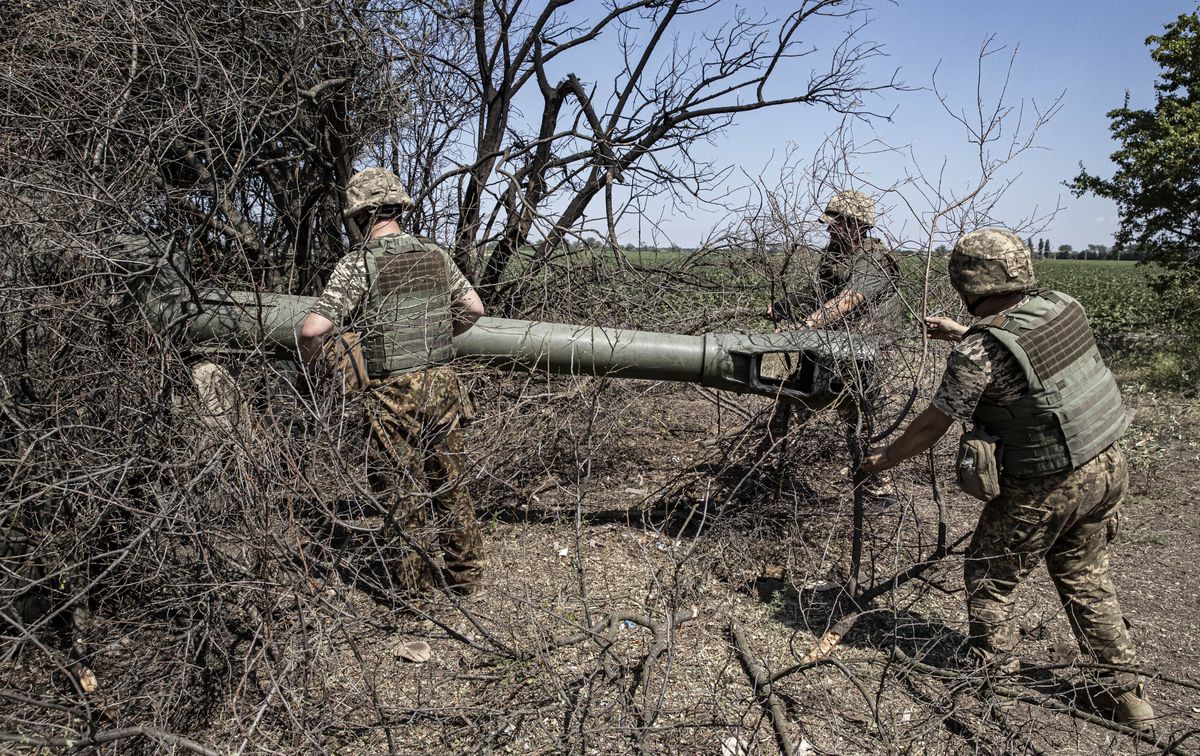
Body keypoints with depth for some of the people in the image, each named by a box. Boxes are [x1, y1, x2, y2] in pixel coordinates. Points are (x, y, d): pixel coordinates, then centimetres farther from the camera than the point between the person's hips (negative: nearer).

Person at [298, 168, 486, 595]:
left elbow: (313, 328, -16)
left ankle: (411, 581, 22)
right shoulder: (435, 256, 6)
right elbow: (474, 308, 13)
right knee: (449, 483, 17)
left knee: (402, 489, 9)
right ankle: (463, 573, 29)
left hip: (393, 392, -5)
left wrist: (312, 360, 5)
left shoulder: (357, 264, -10)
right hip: (441, 382, 5)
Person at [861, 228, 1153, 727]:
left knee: (989, 577, 13)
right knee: (1086, 577, 23)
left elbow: (932, 426, -13)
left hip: (1045, 488, -7)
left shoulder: (978, 352, -22)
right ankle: (1123, 692, 30)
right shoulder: (1059, 305, -2)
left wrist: (886, 458, 3)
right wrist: (961, 334, 26)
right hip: (1108, 466, 8)